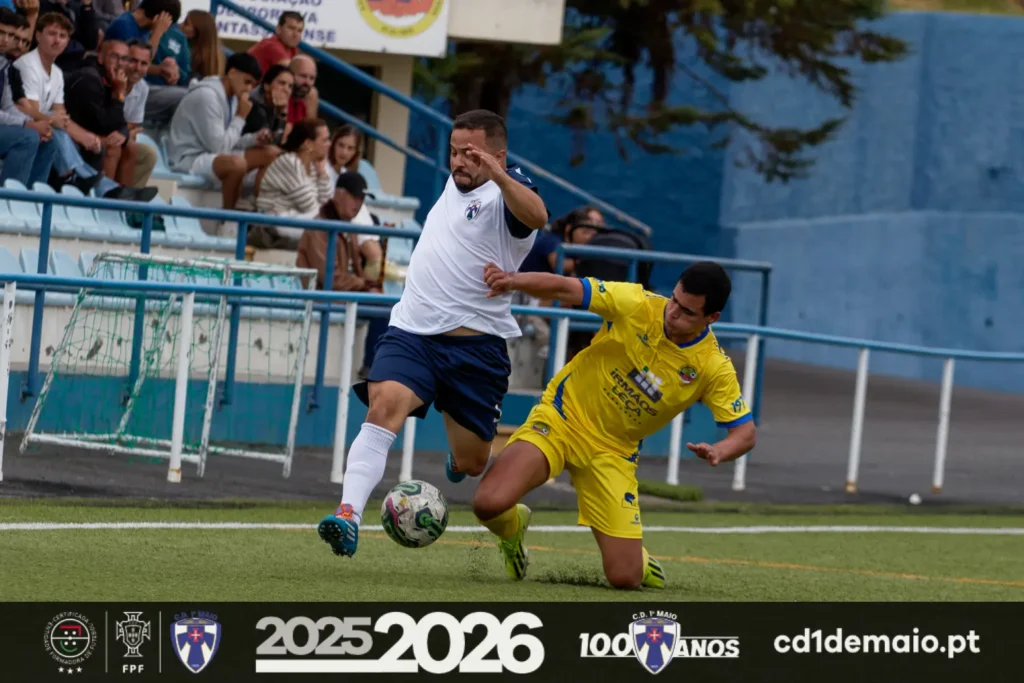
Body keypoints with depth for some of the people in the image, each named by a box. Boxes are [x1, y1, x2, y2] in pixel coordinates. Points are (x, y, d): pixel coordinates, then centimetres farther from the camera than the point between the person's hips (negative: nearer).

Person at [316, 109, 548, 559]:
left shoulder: (506, 190, -9)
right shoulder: (455, 184, 14)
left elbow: (536, 216, -34)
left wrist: (498, 175, -48)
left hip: (474, 343, -4)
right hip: (412, 331, 4)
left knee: (471, 463, 7)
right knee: (383, 406, -25)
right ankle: (348, 515, -36)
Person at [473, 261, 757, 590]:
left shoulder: (715, 368, -13)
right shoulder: (638, 306, -17)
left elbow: (745, 432, -9)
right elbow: (563, 288, -18)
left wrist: (719, 451, -33)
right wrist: (514, 280, -38)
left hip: (614, 451, 1)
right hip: (561, 416, -1)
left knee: (625, 577, -8)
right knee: (490, 503, -26)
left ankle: (638, 559, 33)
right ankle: (513, 530, 14)